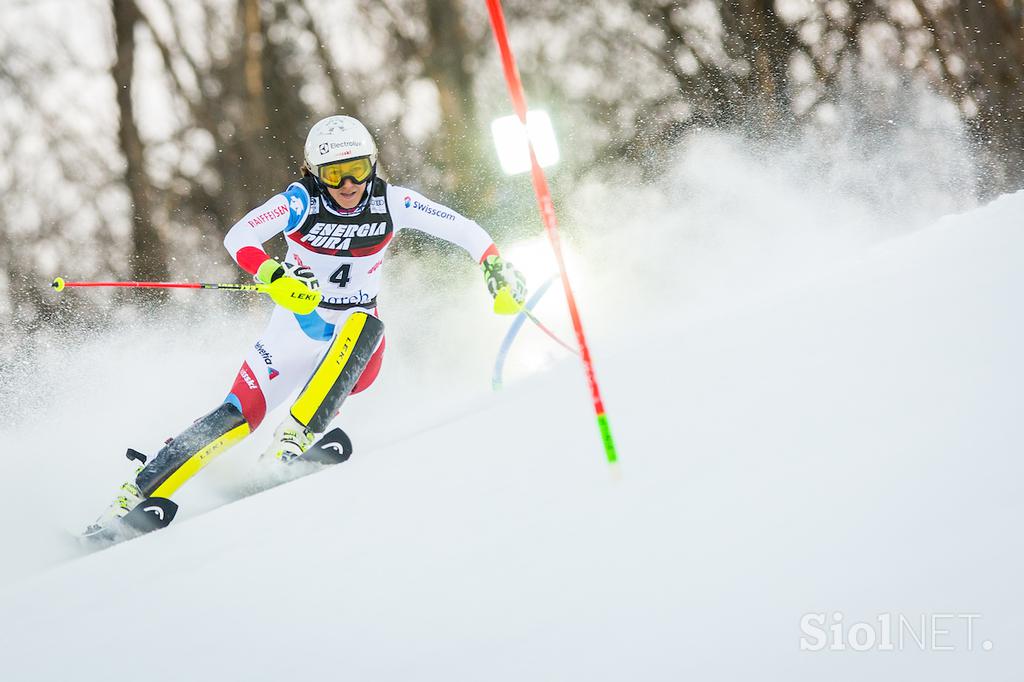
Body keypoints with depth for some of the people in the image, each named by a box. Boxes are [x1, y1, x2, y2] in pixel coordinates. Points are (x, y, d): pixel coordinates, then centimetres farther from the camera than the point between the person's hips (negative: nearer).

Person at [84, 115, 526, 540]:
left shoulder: (390, 202, -9)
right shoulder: (302, 201, -15)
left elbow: (460, 228, -2)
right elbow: (238, 238, -25)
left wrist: (496, 268, -17)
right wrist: (274, 277, -42)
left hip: (356, 345, 1)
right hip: (297, 325, -1)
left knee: (364, 325, -35)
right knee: (239, 416, -18)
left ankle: (293, 441, -38)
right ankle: (133, 498, -12)